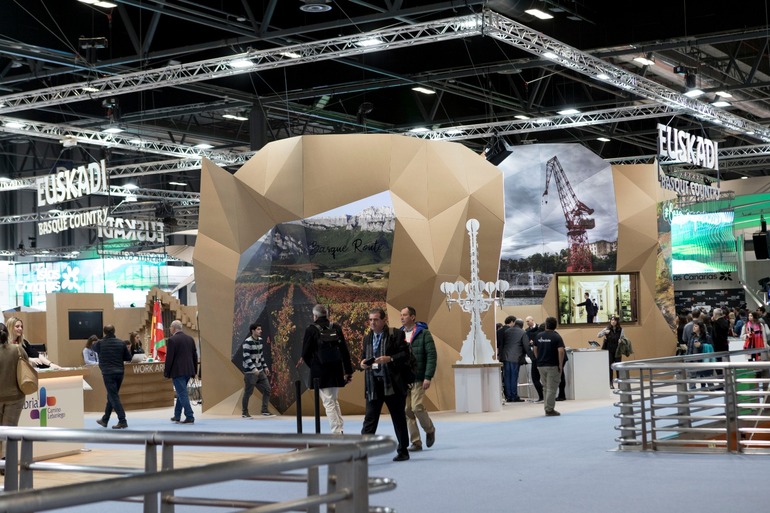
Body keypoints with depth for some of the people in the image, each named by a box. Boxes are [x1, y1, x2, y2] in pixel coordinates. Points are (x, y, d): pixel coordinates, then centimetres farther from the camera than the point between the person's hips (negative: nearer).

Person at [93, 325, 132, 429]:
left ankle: (122, 421, -12)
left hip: (108, 373, -4)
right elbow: (128, 358, 5)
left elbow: (94, 347, 19)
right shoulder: (121, 343, 0)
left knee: (114, 397, -4)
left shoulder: (100, 343, -5)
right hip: (119, 373, 4)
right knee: (111, 396, 16)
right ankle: (104, 420, 28)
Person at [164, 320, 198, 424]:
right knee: (181, 393, 18)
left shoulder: (172, 340, -11)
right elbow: (195, 356, 12)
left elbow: (169, 358, -13)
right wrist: (194, 371, 18)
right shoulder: (190, 339, 9)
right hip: (188, 371, 7)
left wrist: (166, 373, -6)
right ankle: (177, 416, 25)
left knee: (182, 394, -4)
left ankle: (190, 417, -9)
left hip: (177, 372, -7)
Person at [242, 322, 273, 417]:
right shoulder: (247, 342, -16)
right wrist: (254, 369, -26)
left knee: (267, 389, 4)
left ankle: (265, 411, 12)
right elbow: (246, 357, -21)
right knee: (248, 392, 1)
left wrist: (265, 367, 16)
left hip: (260, 371, 8)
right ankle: (244, 413, 14)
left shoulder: (260, 340, 9)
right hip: (250, 372, -8)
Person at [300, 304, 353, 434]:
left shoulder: (311, 330, -7)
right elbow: (345, 351, 3)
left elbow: (306, 354, -5)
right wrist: (348, 370, 8)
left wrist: (312, 365, 15)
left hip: (320, 372, -4)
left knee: (329, 403, -2)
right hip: (336, 370, 4)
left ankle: (336, 433, -7)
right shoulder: (336, 328, 3)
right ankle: (340, 430, 20)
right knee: (334, 401, 19)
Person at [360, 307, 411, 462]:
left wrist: (390, 359, -22)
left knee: (399, 418, 8)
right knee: (370, 419, -3)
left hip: (393, 384, -4)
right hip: (373, 384, 4)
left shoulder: (396, 335, -4)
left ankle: (403, 451, 19)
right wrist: (362, 363, 0)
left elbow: (406, 355, -8)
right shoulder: (367, 338, 14)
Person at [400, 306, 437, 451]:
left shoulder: (423, 333, -3)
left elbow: (432, 356, -7)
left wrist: (428, 377, -14)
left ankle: (430, 430, 16)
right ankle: (415, 442, 10)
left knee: (417, 407, -13)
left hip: (418, 378, -5)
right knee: (407, 411, 2)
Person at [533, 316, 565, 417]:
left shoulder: (539, 336, 5)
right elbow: (561, 351, -19)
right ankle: (550, 410, -1)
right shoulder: (556, 337, -10)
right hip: (553, 366, -5)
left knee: (546, 388, 16)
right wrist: (561, 365, -12)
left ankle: (547, 408, 19)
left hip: (541, 366, 5)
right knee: (551, 389, 0)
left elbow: (535, 350, 10)